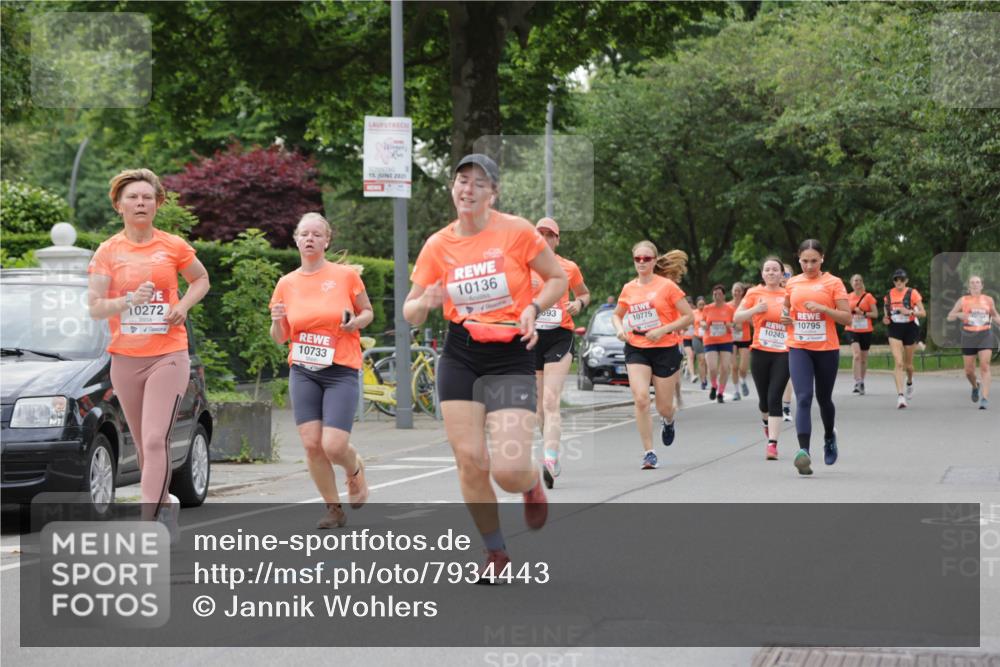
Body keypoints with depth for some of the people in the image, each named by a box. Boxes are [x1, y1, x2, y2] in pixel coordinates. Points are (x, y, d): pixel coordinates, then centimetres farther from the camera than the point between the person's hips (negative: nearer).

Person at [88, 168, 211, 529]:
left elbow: (201, 279, 19)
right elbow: (95, 307, -4)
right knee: (143, 444, 12)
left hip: (168, 355, -2)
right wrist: (129, 300, -22)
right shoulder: (108, 252, 2)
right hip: (124, 359, 2)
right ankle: (165, 502, 35)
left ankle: (148, 523, -20)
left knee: (155, 440, -16)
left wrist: (183, 306, 0)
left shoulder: (174, 246, 2)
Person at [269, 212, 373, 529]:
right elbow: (280, 338, 12)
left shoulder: (346, 275, -2)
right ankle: (334, 508, 12)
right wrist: (277, 321, -9)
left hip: (341, 372, -3)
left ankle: (355, 469, 24)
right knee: (311, 444, -6)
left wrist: (356, 321, -11)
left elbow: (367, 312, 11)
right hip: (303, 372, 3)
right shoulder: (287, 283, 6)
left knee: (334, 446, -13)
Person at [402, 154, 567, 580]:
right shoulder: (437, 245, 1)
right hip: (459, 360, 3)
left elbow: (559, 278, 3)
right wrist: (425, 303, -16)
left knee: (508, 470, -15)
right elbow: (410, 314, 6)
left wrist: (534, 308, -15)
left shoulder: (516, 231, -8)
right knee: (469, 461, -2)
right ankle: (496, 553, 18)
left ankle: (532, 484, 25)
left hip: (512, 357, -3)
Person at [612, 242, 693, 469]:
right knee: (641, 399, -16)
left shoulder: (667, 286, -7)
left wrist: (663, 330, -17)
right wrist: (620, 329, -1)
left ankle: (668, 422, 44)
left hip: (665, 349, -2)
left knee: (663, 406, 5)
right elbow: (617, 315, 21)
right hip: (636, 350, 2)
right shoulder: (628, 289, 5)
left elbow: (689, 316, -7)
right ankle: (649, 452, -9)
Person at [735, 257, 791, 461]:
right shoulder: (755, 293, 4)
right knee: (764, 396, 10)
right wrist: (756, 309, -12)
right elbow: (737, 318, 3)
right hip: (760, 352, 1)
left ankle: (772, 444, -12)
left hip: (783, 353, -1)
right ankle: (766, 421, 45)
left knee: (775, 397, -11)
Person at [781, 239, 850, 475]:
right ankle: (803, 451, -23)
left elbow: (846, 317, -6)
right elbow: (787, 308, 25)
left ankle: (830, 436, 43)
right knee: (803, 398, -14)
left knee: (824, 399, 13)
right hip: (799, 348, 1)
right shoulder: (792, 283, 7)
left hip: (827, 349, -1)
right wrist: (785, 317, 2)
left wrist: (822, 308, -20)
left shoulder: (833, 282, -2)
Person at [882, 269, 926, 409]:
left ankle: (909, 383, 45)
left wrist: (909, 311, -25)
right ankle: (900, 395, -19)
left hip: (910, 328, -1)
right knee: (898, 363, -14)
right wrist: (886, 318, -2)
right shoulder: (889, 294, 4)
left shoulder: (912, 293, -6)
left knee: (908, 363, 12)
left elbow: (923, 313, -9)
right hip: (895, 329, 1)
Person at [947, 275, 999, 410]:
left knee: (984, 366, -16)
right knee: (969, 371, 5)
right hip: (968, 337, 1)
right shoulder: (963, 301, 3)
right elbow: (949, 317, 4)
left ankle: (985, 398, -20)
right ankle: (975, 386, 39)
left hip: (985, 336, -1)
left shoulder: (988, 300, 7)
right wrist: (958, 314, -17)